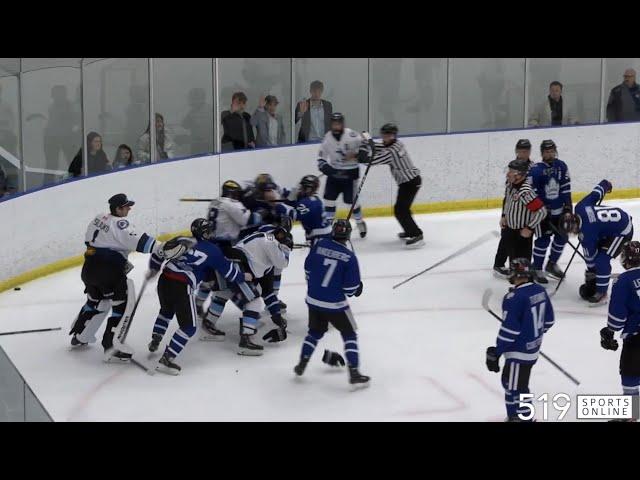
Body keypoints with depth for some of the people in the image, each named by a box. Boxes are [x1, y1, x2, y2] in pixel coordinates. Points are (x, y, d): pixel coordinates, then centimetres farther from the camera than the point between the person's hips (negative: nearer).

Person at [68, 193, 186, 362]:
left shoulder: (99, 218, 12)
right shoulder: (119, 224, -14)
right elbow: (137, 241, -29)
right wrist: (160, 248, -39)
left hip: (89, 269, 9)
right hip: (108, 272, -9)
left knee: (97, 301, 29)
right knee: (123, 305, -4)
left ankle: (79, 337, 41)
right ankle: (111, 348, -8)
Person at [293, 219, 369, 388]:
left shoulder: (319, 245, -4)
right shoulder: (349, 257, -15)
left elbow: (308, 269, 7)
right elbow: (351, 288, -13)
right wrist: (358, 288, 10)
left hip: (313, 300, 4)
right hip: (335, 304, -4)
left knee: (315, 331, 26)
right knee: (349, 334, 9)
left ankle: (302, 364, 28)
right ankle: (354, 373, 2)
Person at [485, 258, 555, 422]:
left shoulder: (514, 298, -25)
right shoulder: (540, 290, 0)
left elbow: (509, 330, -23)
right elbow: (548, 320, 10)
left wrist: (496, 353, -14)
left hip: (519, 352, -9)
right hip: (533, 348, 9)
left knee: (515, 388, 0)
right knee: (509, 381, 23)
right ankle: (515, 415, 35)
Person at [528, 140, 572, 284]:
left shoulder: (561, 166, 0)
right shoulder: (535, 170, -16)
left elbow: (566, 187, 7)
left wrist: (568, 205, 4)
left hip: (559, 210, 6)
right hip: (542, 211, -6)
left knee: (562, 237, 12)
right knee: (543, 239, -5)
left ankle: (552, 264, 31)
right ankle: (537, 269, 7)